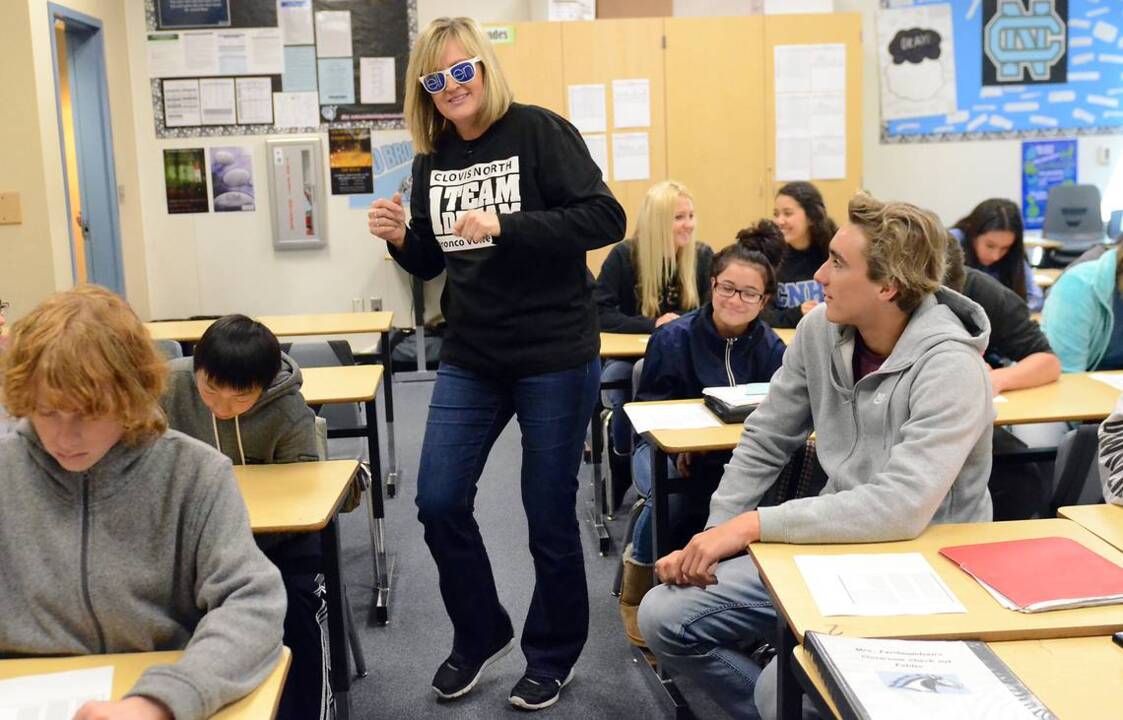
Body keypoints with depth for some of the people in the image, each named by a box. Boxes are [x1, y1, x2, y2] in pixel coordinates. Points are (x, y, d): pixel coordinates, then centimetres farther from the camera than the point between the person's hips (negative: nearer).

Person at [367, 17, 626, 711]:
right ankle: (480, 634, 29)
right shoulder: (433, 159, 7)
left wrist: (503, 226, -26)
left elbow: (606, 218, -19)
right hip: (471, 359, 6)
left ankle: (552, 654, 28)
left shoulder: (538, 131, -10)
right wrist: (399, 238, -6)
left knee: (549, 513, 6)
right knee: (439, 502, 4)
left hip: (555, 356, -5)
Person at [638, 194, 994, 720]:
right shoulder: (821, 329, -4)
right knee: (663, 618, -2)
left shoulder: (948, 366, -23)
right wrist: (711, 539, -4)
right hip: (831, 546, 6)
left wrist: (753, 525, -29)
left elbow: (902, 508, -33)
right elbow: (764, 444, 6)